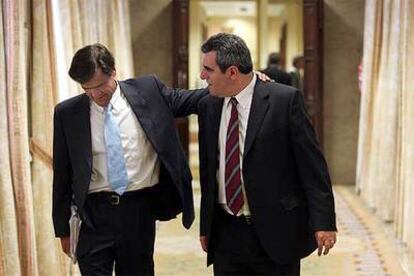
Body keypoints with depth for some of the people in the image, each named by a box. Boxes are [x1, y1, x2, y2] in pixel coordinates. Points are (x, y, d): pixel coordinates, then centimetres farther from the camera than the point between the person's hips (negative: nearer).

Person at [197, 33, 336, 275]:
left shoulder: (286, 100, -8)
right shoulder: (208, 106, 8)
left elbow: (312, 165, -8)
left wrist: (323, 222, -12)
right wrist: (205, 225, 15)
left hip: (275, 231, -4)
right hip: (225, 234, 5)